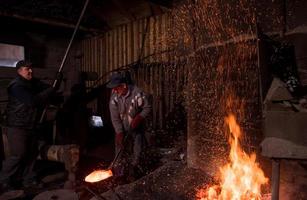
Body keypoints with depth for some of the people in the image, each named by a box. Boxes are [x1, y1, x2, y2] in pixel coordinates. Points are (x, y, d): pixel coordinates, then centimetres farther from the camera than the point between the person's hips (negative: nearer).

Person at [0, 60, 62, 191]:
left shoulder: (33, 83, 7)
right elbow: (33, 101, -31)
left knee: (32, 153, 12)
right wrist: (53, 89, -29)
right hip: (17, 126, -8)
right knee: (18, 155, -3)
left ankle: (28, 179, 26)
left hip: (30, 126, 8)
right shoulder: (16, 86, -20)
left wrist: (56, 84, -15)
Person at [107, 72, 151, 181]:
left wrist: (139, 118, -26)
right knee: (121, 155, 7)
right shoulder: (114, 97, -14)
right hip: (122, 130, 2)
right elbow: (114, 117, -13)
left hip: (137, 129, -2)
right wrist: (119, 133, -18)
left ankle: (133, 177, 23)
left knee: (136, 155, 5)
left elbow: (147, 108, -11)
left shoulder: (138, 93, -22)